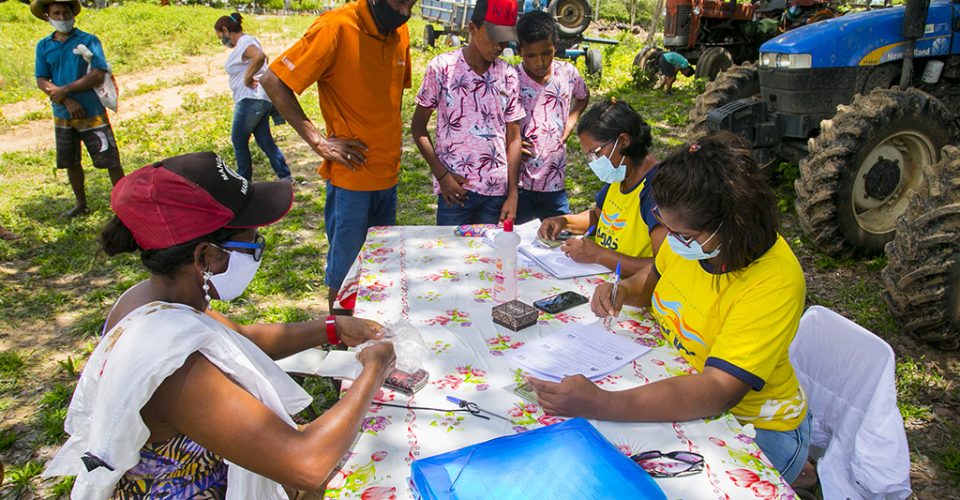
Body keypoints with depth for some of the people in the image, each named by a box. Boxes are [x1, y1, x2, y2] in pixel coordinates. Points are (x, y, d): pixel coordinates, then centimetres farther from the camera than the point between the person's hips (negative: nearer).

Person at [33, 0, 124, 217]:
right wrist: (67, 101, -15)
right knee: (70, 162, 14)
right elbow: (41, 81, 1)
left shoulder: (89, 40, -4)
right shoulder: (43, 46, 7)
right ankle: (81, 203, 29)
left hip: (92, 113, -4)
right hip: (62, 116, 5)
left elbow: (98, 75, -14)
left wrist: (65, 89, -16)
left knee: (110, 160, -6)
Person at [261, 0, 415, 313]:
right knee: (346, 268, 5)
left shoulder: (400, 32, 5)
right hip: (351, 174, -7)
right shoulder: (336, 27, -16)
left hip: (388, 173, 7)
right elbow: (273, 81, -15)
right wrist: (318, 141, -16)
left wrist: (388, 142, 12)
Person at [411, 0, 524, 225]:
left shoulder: (509, 76, 4)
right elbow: (418, 126, 2)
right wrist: (442, 175, -8)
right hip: (455, 189, -3)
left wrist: (513, 194, 2)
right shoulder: (442, 67, -5)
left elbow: (513, 138, 7)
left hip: (496, 191, 3)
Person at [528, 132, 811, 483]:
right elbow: (657, 280, 13)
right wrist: (624, 291, -10)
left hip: (755, 427, -6)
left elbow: (719, 390, -36)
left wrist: (601, 405, -45)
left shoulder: (774, 281, -29)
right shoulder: (688, 236, -10)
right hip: (678, 389, 6)